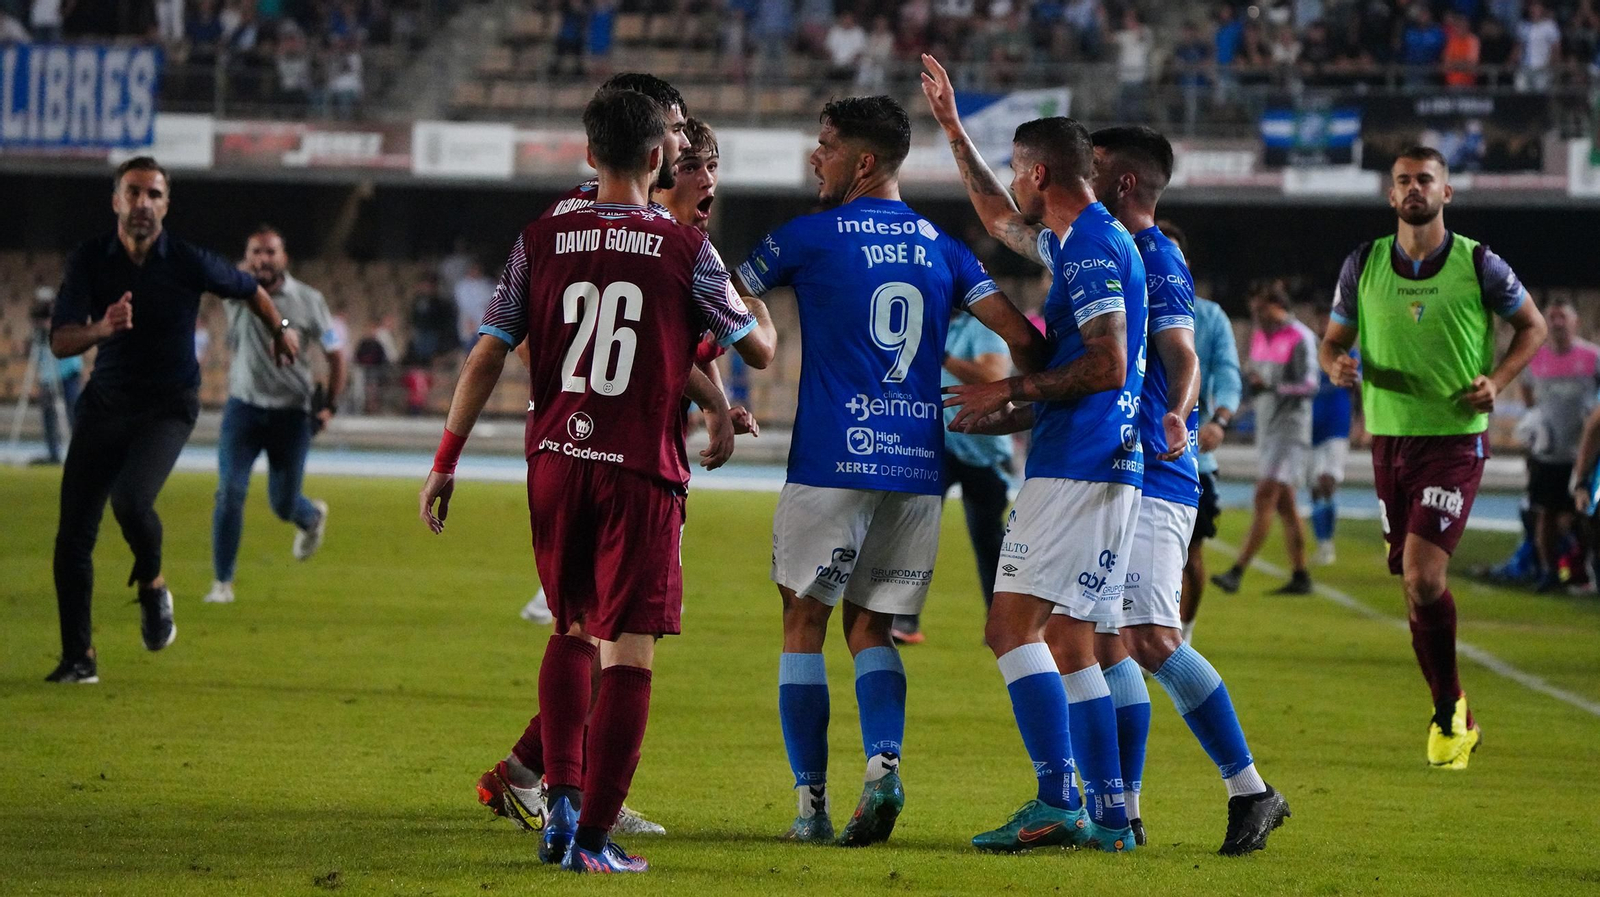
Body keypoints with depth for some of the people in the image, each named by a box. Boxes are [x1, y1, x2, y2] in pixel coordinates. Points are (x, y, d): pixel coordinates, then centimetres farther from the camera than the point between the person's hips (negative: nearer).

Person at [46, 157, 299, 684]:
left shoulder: (189, 263, -10)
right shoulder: (90, 260, -6)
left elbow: (249, 290, 10)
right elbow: (60, 343, -13)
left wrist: (280, 331, 27)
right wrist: (102, 329, -34)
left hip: (168, 408, -3)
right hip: (105, 403, 3)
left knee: (130, 499, -29)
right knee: (73, 535, -4)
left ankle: (152, 586, 3)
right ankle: (78, 658, 7)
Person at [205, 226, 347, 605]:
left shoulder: (307, 300, -4)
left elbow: (335, 353, 6)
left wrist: (329, 405, 1)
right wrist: (248, 275, -49)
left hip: (291, 413, 0)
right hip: (244, 407, 0)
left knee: (284, 505, 6)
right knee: (230, 492, -12)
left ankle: (313, 517, 44)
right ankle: (222, 582, -1)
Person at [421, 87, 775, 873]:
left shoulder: (541, 242, 3)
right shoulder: (686, 253, -3)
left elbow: (486, 358, 1)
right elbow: (759, 351, 8)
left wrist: (446, 461, 7)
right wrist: (757, 310, 30)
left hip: (555, 462, 3)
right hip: (641, 472, -3)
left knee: (571, 631, 21)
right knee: (628, 650, 0)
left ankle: (562, 800, 9)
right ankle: (592, 836, -5)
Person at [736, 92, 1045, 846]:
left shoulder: (810, 237, -1)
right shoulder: (940, 247, 10)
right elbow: (1020, 337, 4)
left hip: (831, 460, -4)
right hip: (918, 468, 4)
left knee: (805, 624, 6)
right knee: (870, 628, 12)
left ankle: (811, 802, 0)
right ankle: (884, 762, -13)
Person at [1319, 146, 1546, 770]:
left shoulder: (1479, 265, -4)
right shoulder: (1363, 266, 4)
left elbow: (1532, 326, 9)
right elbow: (1333, 340, 13)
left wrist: (1497, 380, -7)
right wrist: (1336, 364, -11)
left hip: (1456, 438, -4)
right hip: (1388, 434, 4)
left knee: (1422, 572, -18)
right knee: (1418, 582, 6)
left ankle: (1448, 712, -1)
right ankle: (1452, 716, 21)